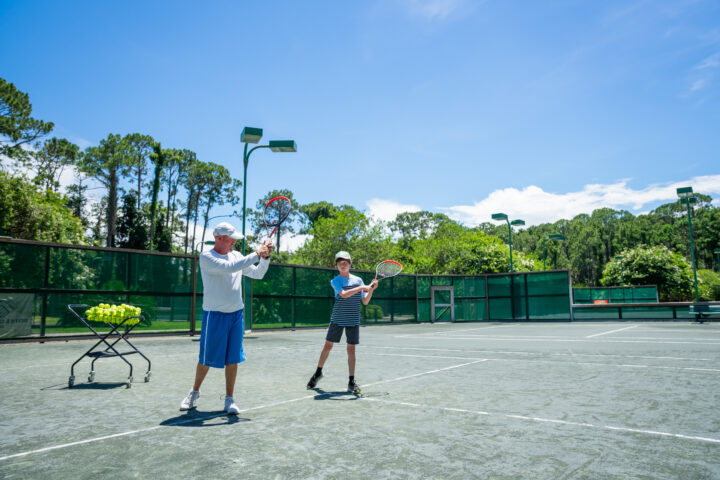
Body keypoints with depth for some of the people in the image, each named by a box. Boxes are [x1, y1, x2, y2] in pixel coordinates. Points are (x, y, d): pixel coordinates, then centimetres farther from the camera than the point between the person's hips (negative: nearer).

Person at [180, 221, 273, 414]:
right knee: (207, 358, 6)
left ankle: (229, 399, 16)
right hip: (215, 316, -5)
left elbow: (257, 274, 10)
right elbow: (229, 267, -26)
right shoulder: (206, 257, -10)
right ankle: (194, 392, 31)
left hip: (236, 314, 5)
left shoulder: (236, 255, 8)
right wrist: (257, 254, -22)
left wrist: (266, 257, -7)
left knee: (233, 359, 5)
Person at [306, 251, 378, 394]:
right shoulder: (335, 281, -2)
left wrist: (371, 289, -9)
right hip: (337, 319, -1)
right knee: (328, 345, 8)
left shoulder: (358, 280, 6)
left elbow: (365, 302, 6)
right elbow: (344, 294, -22)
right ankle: (318, 372, 30)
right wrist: (361, 287, -25)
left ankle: (351, 382, 9)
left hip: (353, 321, 1)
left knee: (351, 349, 1)